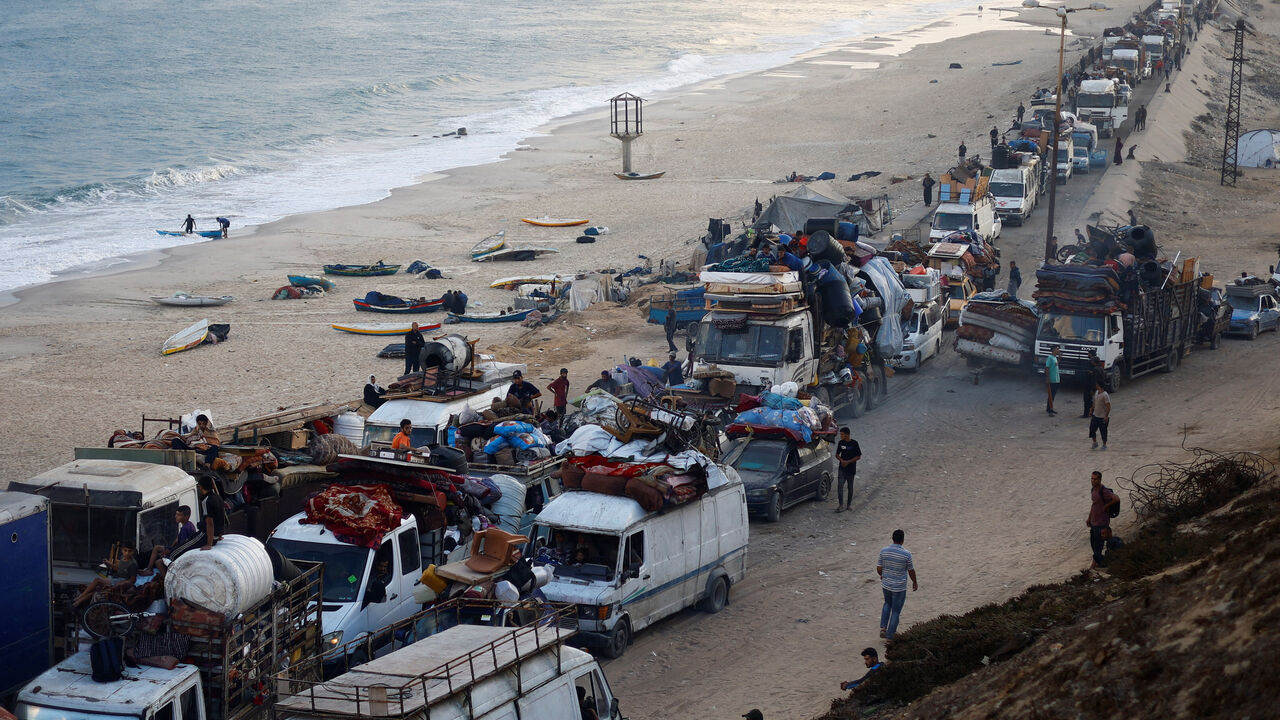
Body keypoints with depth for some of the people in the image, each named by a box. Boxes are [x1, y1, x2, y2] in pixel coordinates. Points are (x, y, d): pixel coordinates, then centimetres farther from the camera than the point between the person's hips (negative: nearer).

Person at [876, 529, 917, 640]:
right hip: (899, 587, -4)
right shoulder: (906, 554, -19)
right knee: (896, 610, 11)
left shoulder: (884, 551, -11)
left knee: (887, 603, 29)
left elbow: (879, 568, -3)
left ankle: (883, 627, 18)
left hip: (886, 584, 4)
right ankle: (890, 635, 17)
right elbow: (911, 571, -7)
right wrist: (914, 583, 11)